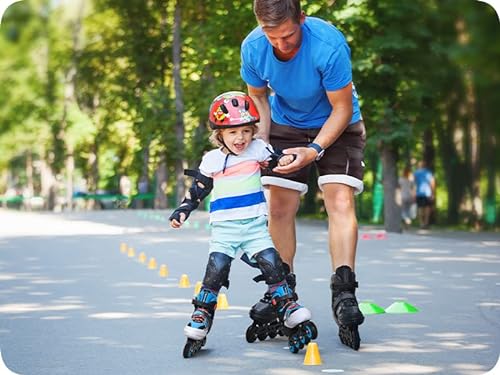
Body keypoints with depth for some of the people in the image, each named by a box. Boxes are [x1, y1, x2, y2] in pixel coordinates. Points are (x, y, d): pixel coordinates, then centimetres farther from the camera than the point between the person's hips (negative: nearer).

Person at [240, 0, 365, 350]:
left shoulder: (329, 45, -33)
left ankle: (344, 294, -24)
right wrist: (261, 141, -11)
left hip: (336, 126, -3)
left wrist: (315, 149, -32)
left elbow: (342, 108, -22)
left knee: (340, 200, -19)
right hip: (286, 125, 3)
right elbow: (259, 96, 1)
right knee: (280, 206, -5)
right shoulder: (253, 47, -20)